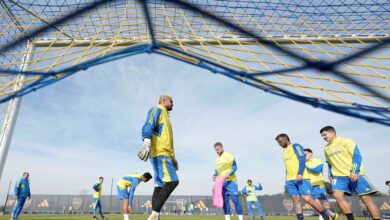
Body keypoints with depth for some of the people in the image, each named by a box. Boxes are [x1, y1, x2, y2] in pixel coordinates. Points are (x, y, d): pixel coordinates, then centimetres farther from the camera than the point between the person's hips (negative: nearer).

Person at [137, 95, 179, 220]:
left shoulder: (165, 116, 30)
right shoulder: (157, 110, 3)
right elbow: (148, 126, -16)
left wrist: (173, 158, 30)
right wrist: (147, 143, -33)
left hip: (164, 154, 10)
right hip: (159, 153, -10)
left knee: (160, 186, 4)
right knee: (172, 181, -19)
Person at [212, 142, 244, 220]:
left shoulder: (229, 156, -7)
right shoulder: (217, 159, 14)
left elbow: (234, 167, -11)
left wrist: (228, 174, -24)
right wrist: (214, 175, -1)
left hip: (231, 181, -6)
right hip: (221, 182, 7)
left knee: (235, 200, -7)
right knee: (224, 201, 7)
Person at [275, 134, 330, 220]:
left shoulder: (295, 146, -1)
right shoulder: (284, 152, 22)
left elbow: (302, 159, -12)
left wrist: (299, 174, -23)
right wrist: (287, 180, 19)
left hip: (301, 177, -7)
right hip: (290, 179, 8)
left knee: (307, 199, -10)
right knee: (296, 200, 1)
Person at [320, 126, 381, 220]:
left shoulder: (345, 141, -3)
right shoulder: (326, 148, 14)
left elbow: (357, 155, -10)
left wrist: (354, 171, -20)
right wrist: (330, 175, 16)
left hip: (355, 174, -4)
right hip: (339, 176, 4)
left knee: (366, 198, -6)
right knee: (337, 195, -17)